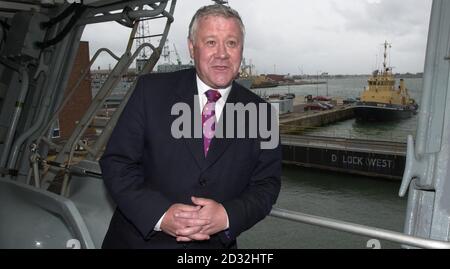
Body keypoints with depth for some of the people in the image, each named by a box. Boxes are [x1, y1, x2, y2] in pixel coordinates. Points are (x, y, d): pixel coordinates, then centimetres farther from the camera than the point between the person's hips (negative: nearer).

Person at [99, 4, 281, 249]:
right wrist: (160, 215, -23)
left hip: (215, 243, 2)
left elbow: (267, 185, -4)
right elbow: (116, 162, -10)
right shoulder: (152, 90, -10)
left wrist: (227, 217, -22)